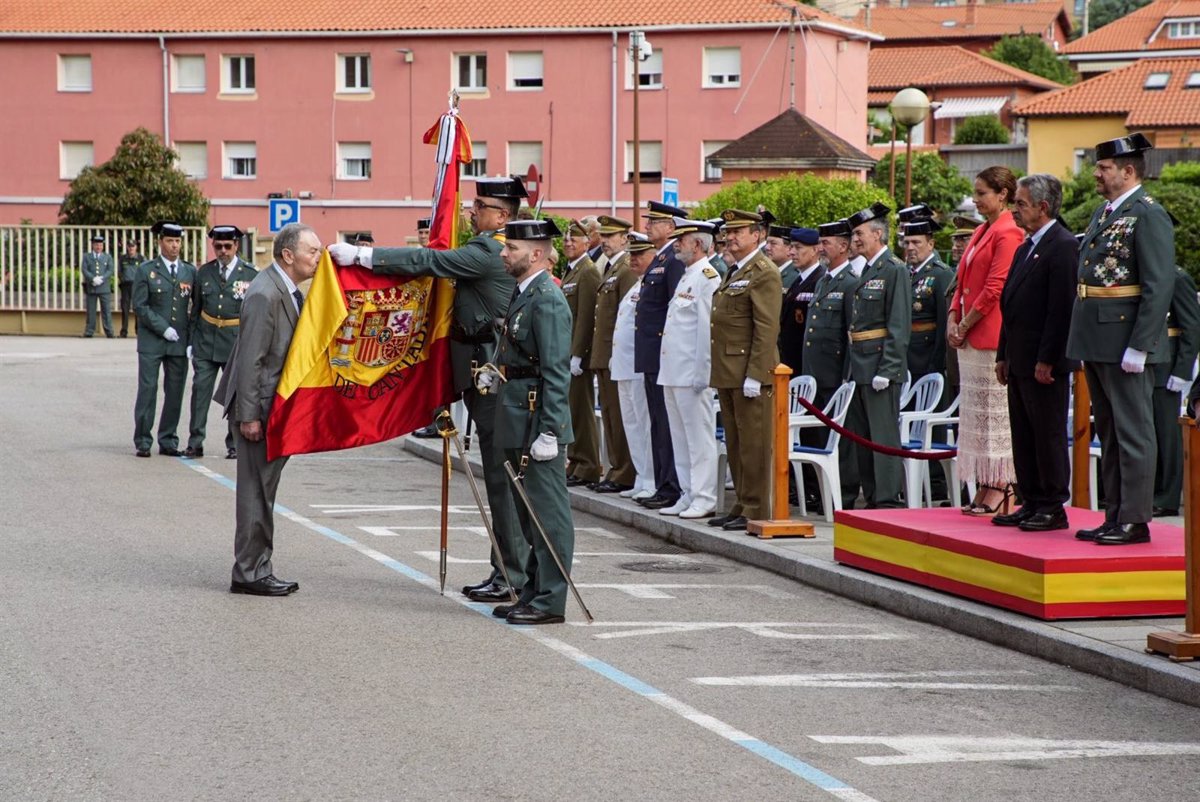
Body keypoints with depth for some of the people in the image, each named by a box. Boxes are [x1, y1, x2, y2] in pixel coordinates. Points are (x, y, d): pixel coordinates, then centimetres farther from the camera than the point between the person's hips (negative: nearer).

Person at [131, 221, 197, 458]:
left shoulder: (190, 271, 10)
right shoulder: (146, 270, 2)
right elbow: (140, 306, -4)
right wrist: (163, 328, -11)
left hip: (179, 342, 3)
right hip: (151, 342, -3)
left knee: (175, 393, 4)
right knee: (147, 390, -4)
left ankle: (168, 441, 12)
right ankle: (143, 441, 2)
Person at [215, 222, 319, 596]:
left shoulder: (289, 291, 12)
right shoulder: (265, 295, -19)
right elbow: (251, 360, -21)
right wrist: (248, 415, -22)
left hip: (278, 406, 10)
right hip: (260, 407, -10)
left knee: (262, 491, 14)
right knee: (256, 491, -4)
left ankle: (257, 569, 20)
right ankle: (250, 573, 1)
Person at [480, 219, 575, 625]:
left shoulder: (548, 300, -16)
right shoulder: (525, 294, 14)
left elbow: (556, 371, -20)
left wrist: (548, 432, -23)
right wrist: (495, 375, 9)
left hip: (539, 422, -11)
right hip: (518, 423, 11)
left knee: (548, 512, -5)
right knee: (529, 512, 16)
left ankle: (550, 601, -2)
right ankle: (534, 592, 25)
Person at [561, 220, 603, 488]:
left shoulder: (588, 272, -12)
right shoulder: (570, 272, 18)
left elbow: (585, 317, -18)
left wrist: (577, 355, -21)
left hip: (579, 351, -9)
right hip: (566, 351, 9)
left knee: (581, 408, -6)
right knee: (571, 408, 11)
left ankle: (587, 468, -3)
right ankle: (576, 462, 16)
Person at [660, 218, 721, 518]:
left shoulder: (708, 278, -12)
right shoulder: (686, 277, 18)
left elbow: (708, 328, -17)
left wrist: (701, 374, -20)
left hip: (692, 373, -10)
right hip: (673, 371, 10)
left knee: (699, 437, -5)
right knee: (681, 438, 12)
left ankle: (704, 499, -3)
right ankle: (689, 495, 17)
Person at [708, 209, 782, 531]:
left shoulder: (764, 274, -11)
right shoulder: (734, 273, 19)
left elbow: (767, 329, -17)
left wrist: (754, 375, -21)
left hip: (750, 374, -10)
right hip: (728, 374, 10)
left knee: (753, 444, -5)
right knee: (735, 445, 13)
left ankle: (756, 511, -2)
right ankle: (742, 505, 20)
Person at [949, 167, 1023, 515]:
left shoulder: (1007, 234, -12)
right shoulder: (981, 232, 17)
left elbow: (994, 289, -17)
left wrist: (964, 326, -12)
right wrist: (954, 320, 5)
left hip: (991, 335, -9)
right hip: (970, 337, 10)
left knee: (993, 411, -6)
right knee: (975, 411, 9)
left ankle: (998, 489, -2)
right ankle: (984, 488, 13)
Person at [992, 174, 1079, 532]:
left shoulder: (1063, 246, -12)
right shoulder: (1025, 249, 18)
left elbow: (1062, 308, -18)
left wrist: (1047, 360, -21)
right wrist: (1003, 355, 17)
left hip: (1045, 364, -10)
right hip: (1020, 362, 10)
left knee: (1048, 436, -3)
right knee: (1024, 438, 12)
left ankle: (1053, 508, 2)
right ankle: (1031, 504, 18)